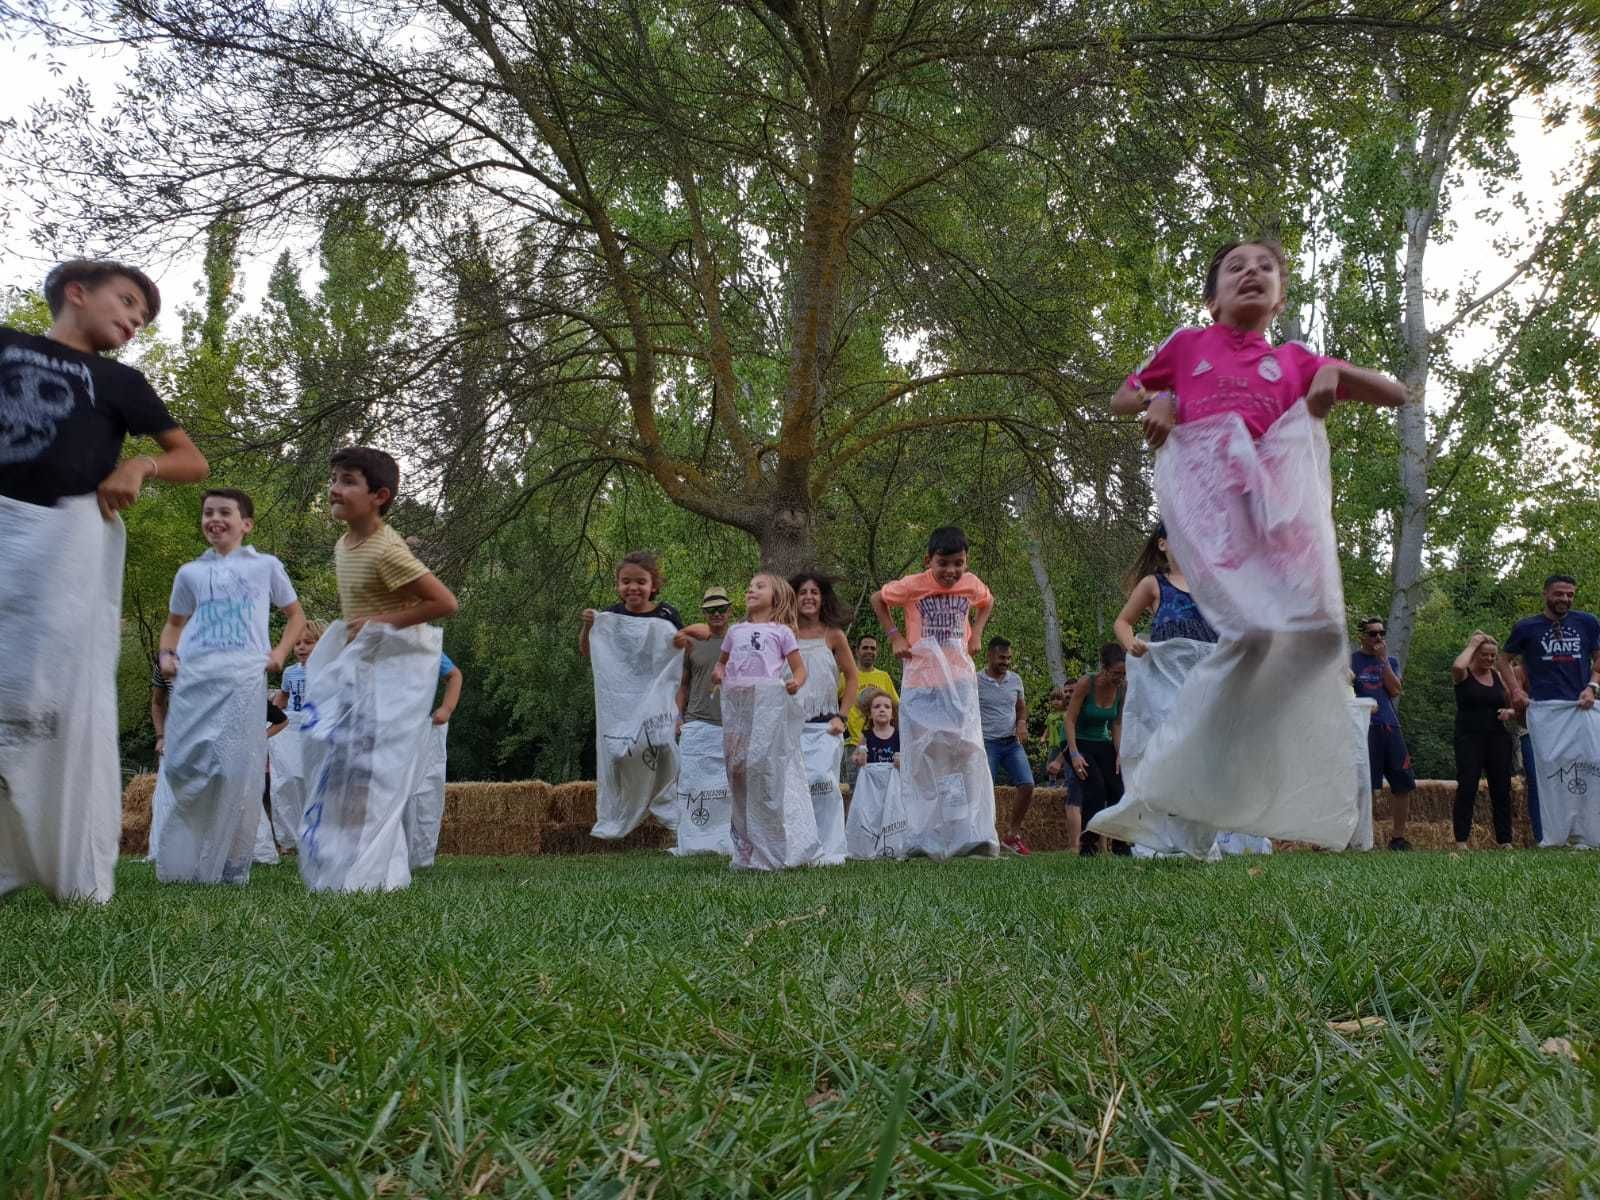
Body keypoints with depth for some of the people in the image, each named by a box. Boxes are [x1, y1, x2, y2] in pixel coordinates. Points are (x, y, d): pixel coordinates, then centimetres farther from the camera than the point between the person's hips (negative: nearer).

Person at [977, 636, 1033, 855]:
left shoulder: (1015, 679, 8)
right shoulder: (975, 681, -6)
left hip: (1012, 742, 4)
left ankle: (1012, 833, 10)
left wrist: (1022, 722, -1)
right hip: (987, 744, -4)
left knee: (1027, 785, -6)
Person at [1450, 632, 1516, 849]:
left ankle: (1505, 840, 8)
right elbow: (1457, 666, -26)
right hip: (1469, 738, -4)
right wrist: (1471, 646, -10)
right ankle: (1461, 841, -7)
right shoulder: (1464, 674, 0)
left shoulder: (1499, 677, 12)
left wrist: (1510, 711, -5)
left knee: (1502, 789, 2)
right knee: (1466, 788, -10)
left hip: (1497, 738, 4)